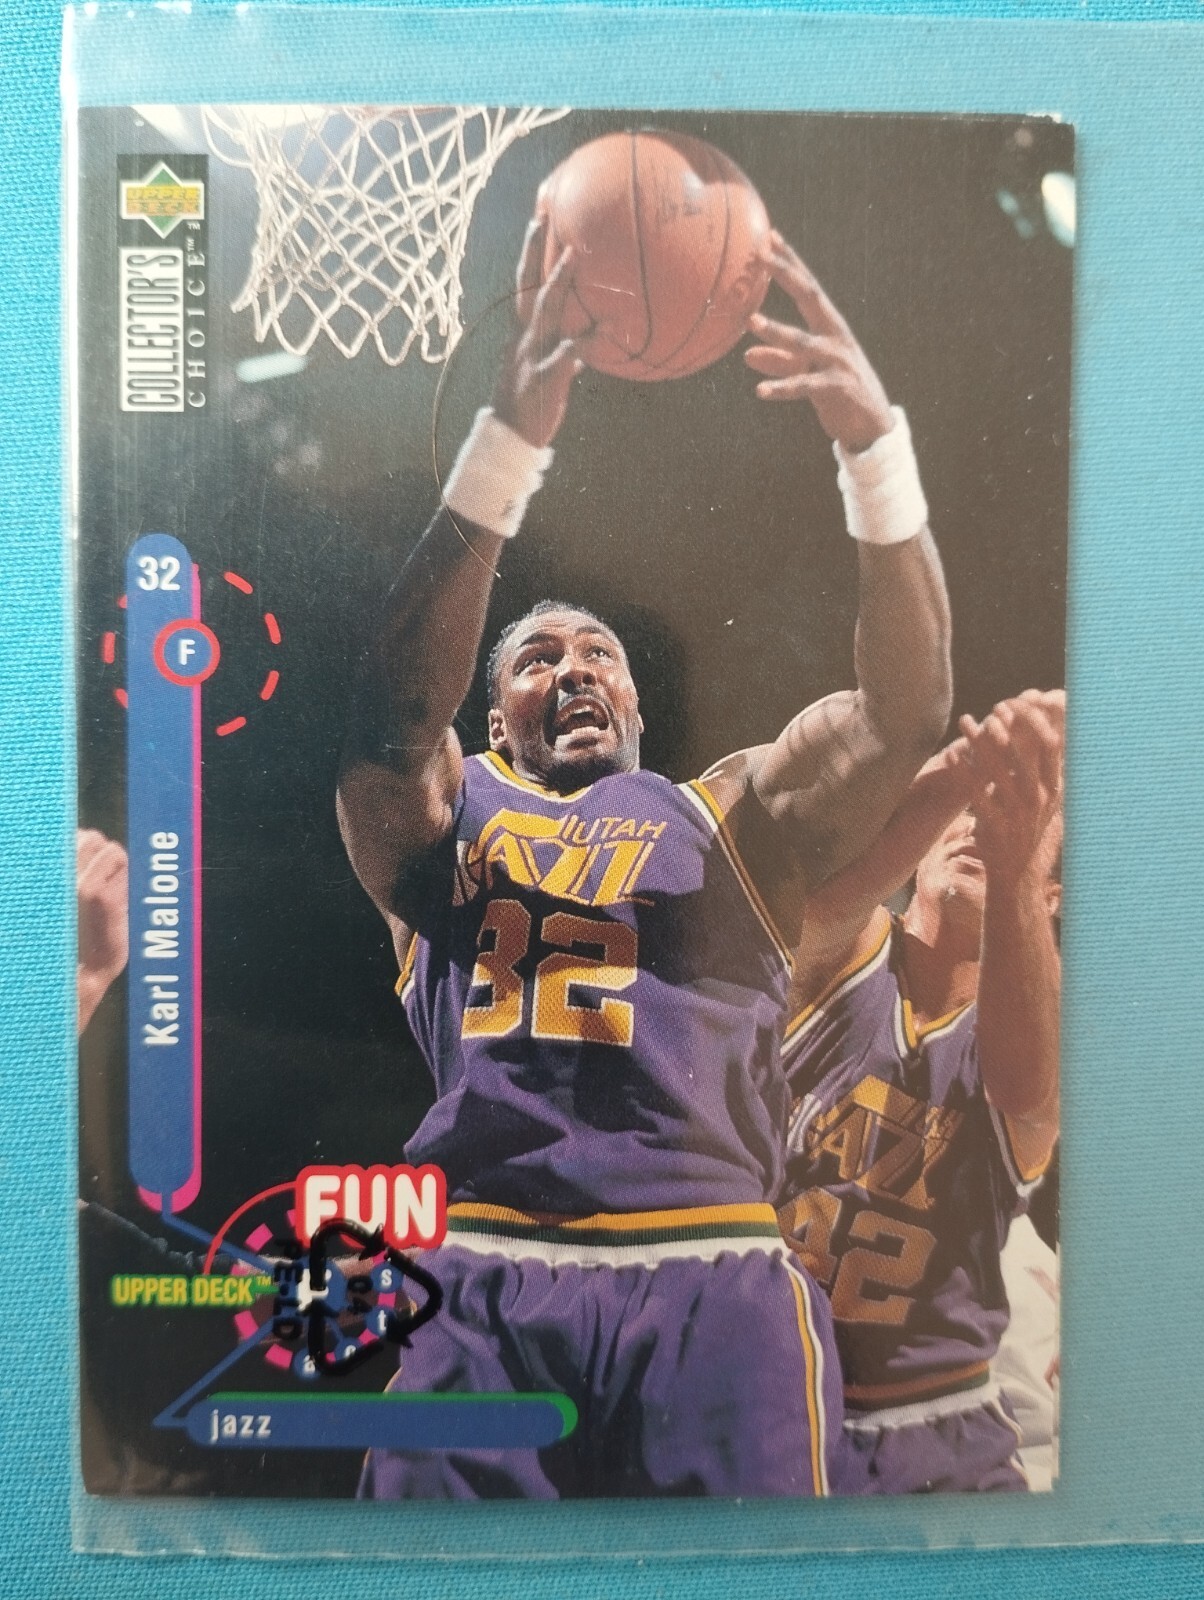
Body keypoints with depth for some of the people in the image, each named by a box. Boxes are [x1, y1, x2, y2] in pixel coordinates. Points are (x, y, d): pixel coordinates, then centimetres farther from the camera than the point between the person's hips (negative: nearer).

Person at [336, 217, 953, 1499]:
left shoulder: (732, 812, 13)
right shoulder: (444, 812, 12)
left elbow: (903, 711, -1)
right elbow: (393, 706, -9)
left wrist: (876, 446, -14)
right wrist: (508, 442, -19)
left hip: (711, 1275, 1)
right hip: (477, 1279, 0)